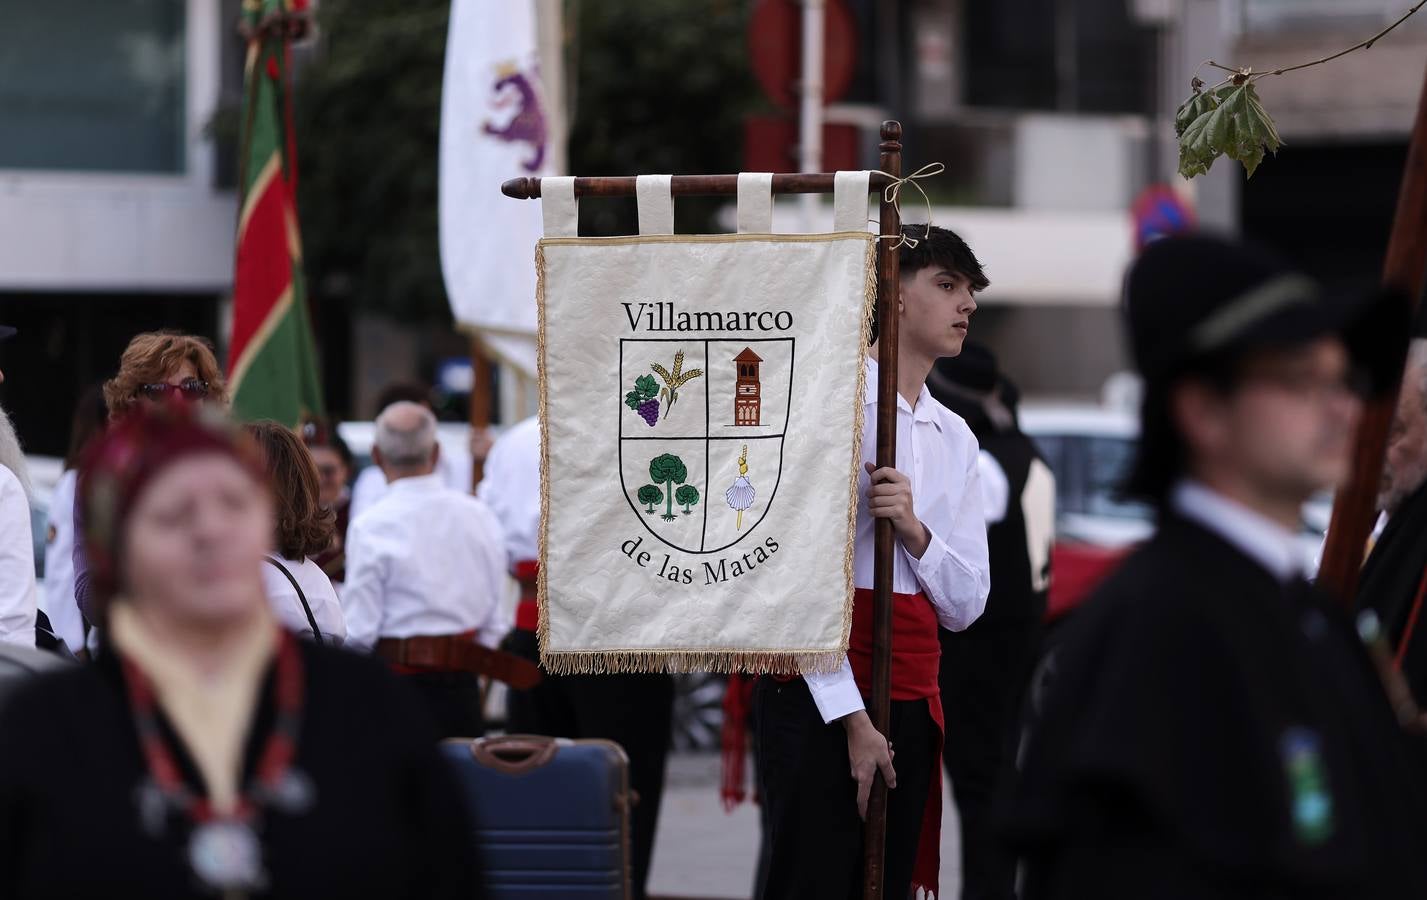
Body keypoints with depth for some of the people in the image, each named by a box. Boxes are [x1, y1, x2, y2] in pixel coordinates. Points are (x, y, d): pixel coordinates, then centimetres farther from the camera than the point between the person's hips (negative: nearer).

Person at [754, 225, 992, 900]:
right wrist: (850, 716, -15)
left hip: (911, 695, 7)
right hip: (820, 690, -7)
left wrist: (915, 530, -9)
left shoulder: (955, 439, 15)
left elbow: (965, 605, 12)